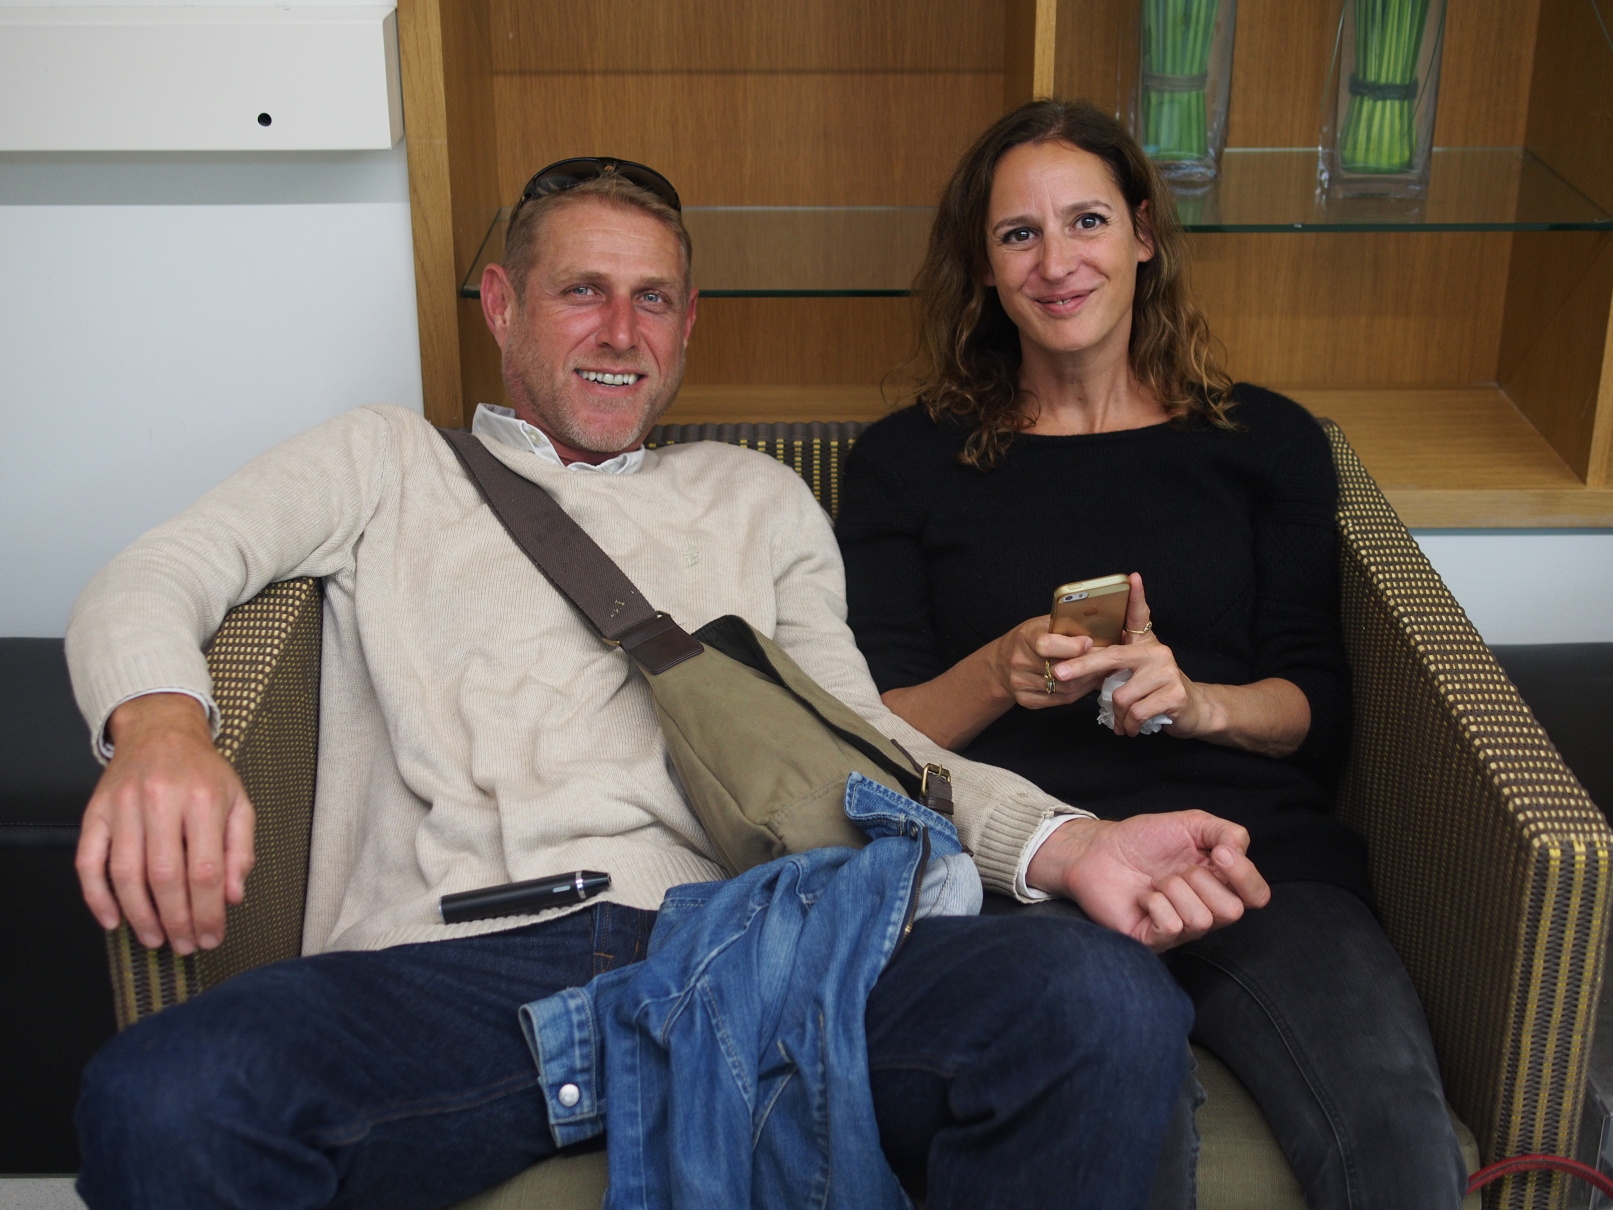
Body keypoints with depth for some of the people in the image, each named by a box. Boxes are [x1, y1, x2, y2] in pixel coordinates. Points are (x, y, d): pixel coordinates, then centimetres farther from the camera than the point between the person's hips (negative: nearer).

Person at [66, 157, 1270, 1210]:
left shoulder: (757, 497, 29)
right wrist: (160, 726, -16)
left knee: (1106, 1003, -25)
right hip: (443, 964, -1)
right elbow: (149, 583, 11)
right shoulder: (387, 460, 23)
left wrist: (1066, 844, -1)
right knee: (161, 1104, -36)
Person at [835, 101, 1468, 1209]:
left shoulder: (1268, 441, 19)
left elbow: (1323, 714, 13)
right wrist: (999, 675, -10)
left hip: (1254, 838, 2)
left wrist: (1197, 700, -8)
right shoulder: (908, 463, 17)